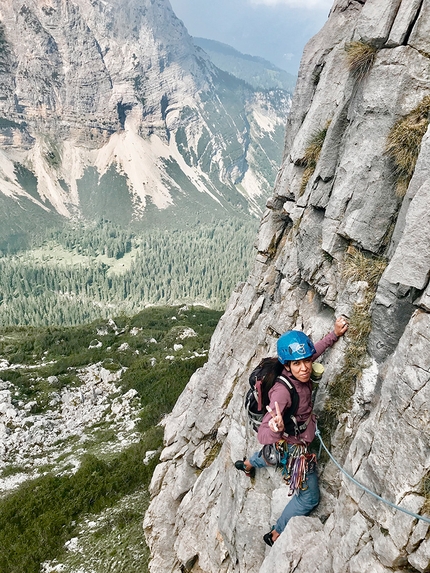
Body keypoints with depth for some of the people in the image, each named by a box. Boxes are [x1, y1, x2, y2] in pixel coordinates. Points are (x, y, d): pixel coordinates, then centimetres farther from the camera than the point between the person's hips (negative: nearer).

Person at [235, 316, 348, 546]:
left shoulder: (300, 374, -21)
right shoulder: (282, 391, -43)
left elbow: (316, 349, 1)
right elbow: (263, 435, -51)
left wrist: (335, 334, -3)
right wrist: (275, 430, -72)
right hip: (294, 447, -8)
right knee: (309, 497, 9)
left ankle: (247, 464, 72)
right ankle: (276, 534, 30)